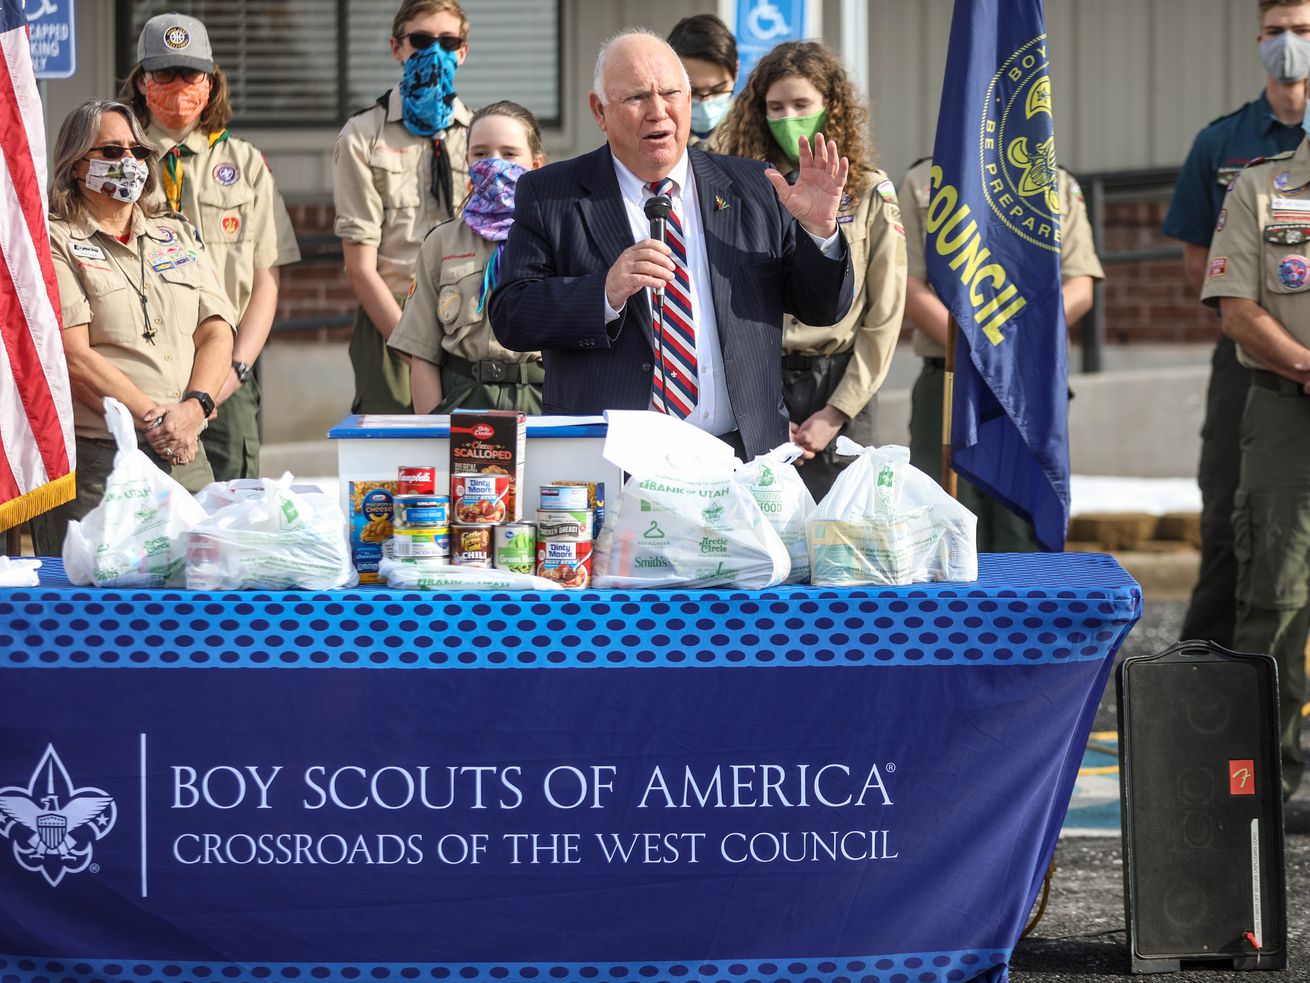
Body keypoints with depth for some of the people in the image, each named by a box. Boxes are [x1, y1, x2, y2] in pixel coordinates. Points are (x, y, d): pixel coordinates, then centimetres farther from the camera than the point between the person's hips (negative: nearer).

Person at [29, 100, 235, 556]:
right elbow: (74, 356, -9)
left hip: (185, 459, 5)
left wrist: (194, 407, -9)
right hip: (91, 460, -5)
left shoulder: (179, 236, 19)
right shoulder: (53, 242, 1)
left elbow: (217, 334, 10)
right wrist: (154, 419, -14)